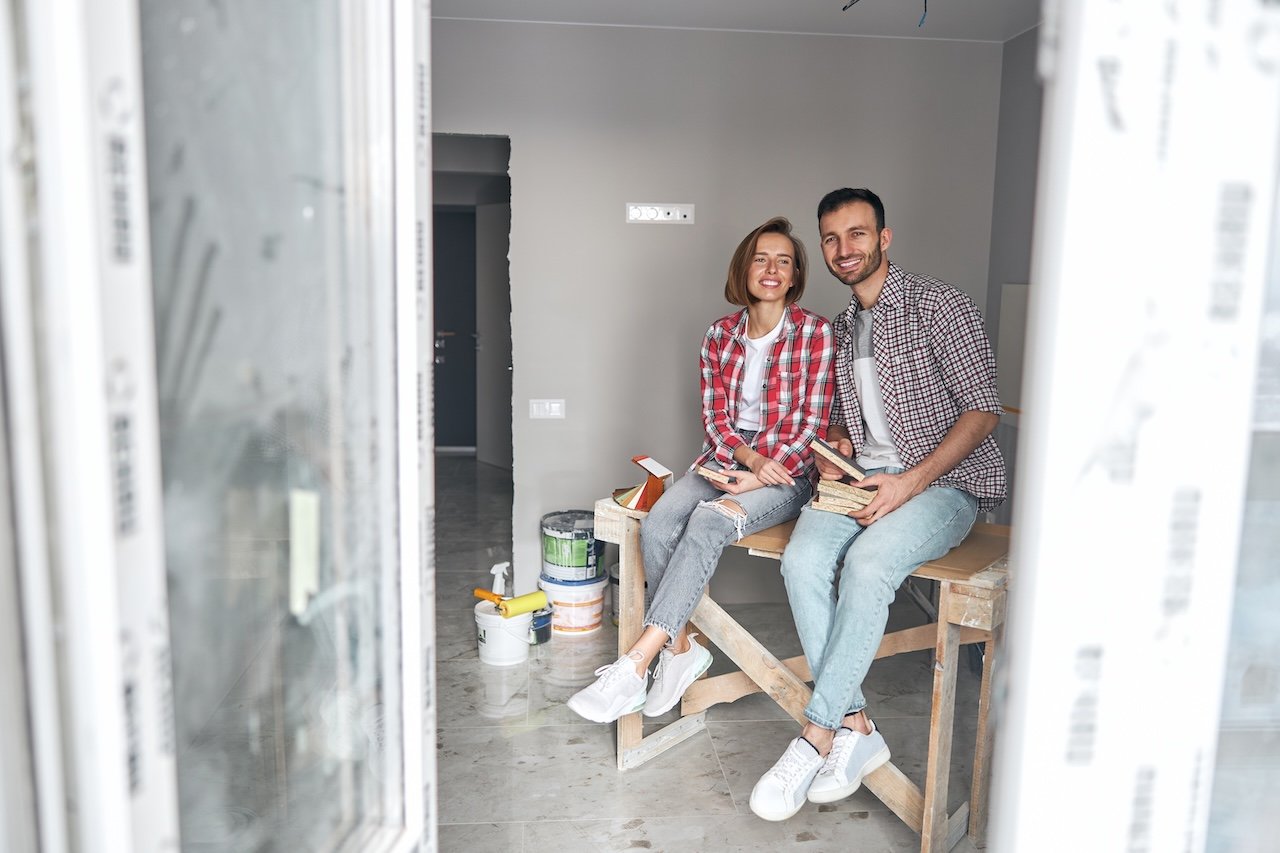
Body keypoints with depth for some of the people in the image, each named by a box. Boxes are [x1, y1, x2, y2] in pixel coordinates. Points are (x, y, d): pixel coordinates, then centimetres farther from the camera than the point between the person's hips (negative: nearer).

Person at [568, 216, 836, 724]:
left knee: (708, 521, -33)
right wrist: (748, 456, -15)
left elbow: (811, 423, -7)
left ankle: (635, 666, -33)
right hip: (724, 459, 4)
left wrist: (762, 474, -16)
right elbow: (715, 417, 4)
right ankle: (680, 649, -9)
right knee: (657, 525, -25)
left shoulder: (816, 333, -4)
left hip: (786, 472, -4)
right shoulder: (720, 335, 7)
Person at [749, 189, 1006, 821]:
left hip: (945, 481, -5)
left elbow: (982, 410, -11)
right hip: (864, 476, 6)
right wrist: (835, 445, 1)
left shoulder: (938, 305, -7)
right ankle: (856, 729, -16)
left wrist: (910, 482, -19)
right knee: (801, 561, -24)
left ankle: (816, 738, -22)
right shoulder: (840, 328, 16)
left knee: (867, 566, -33)